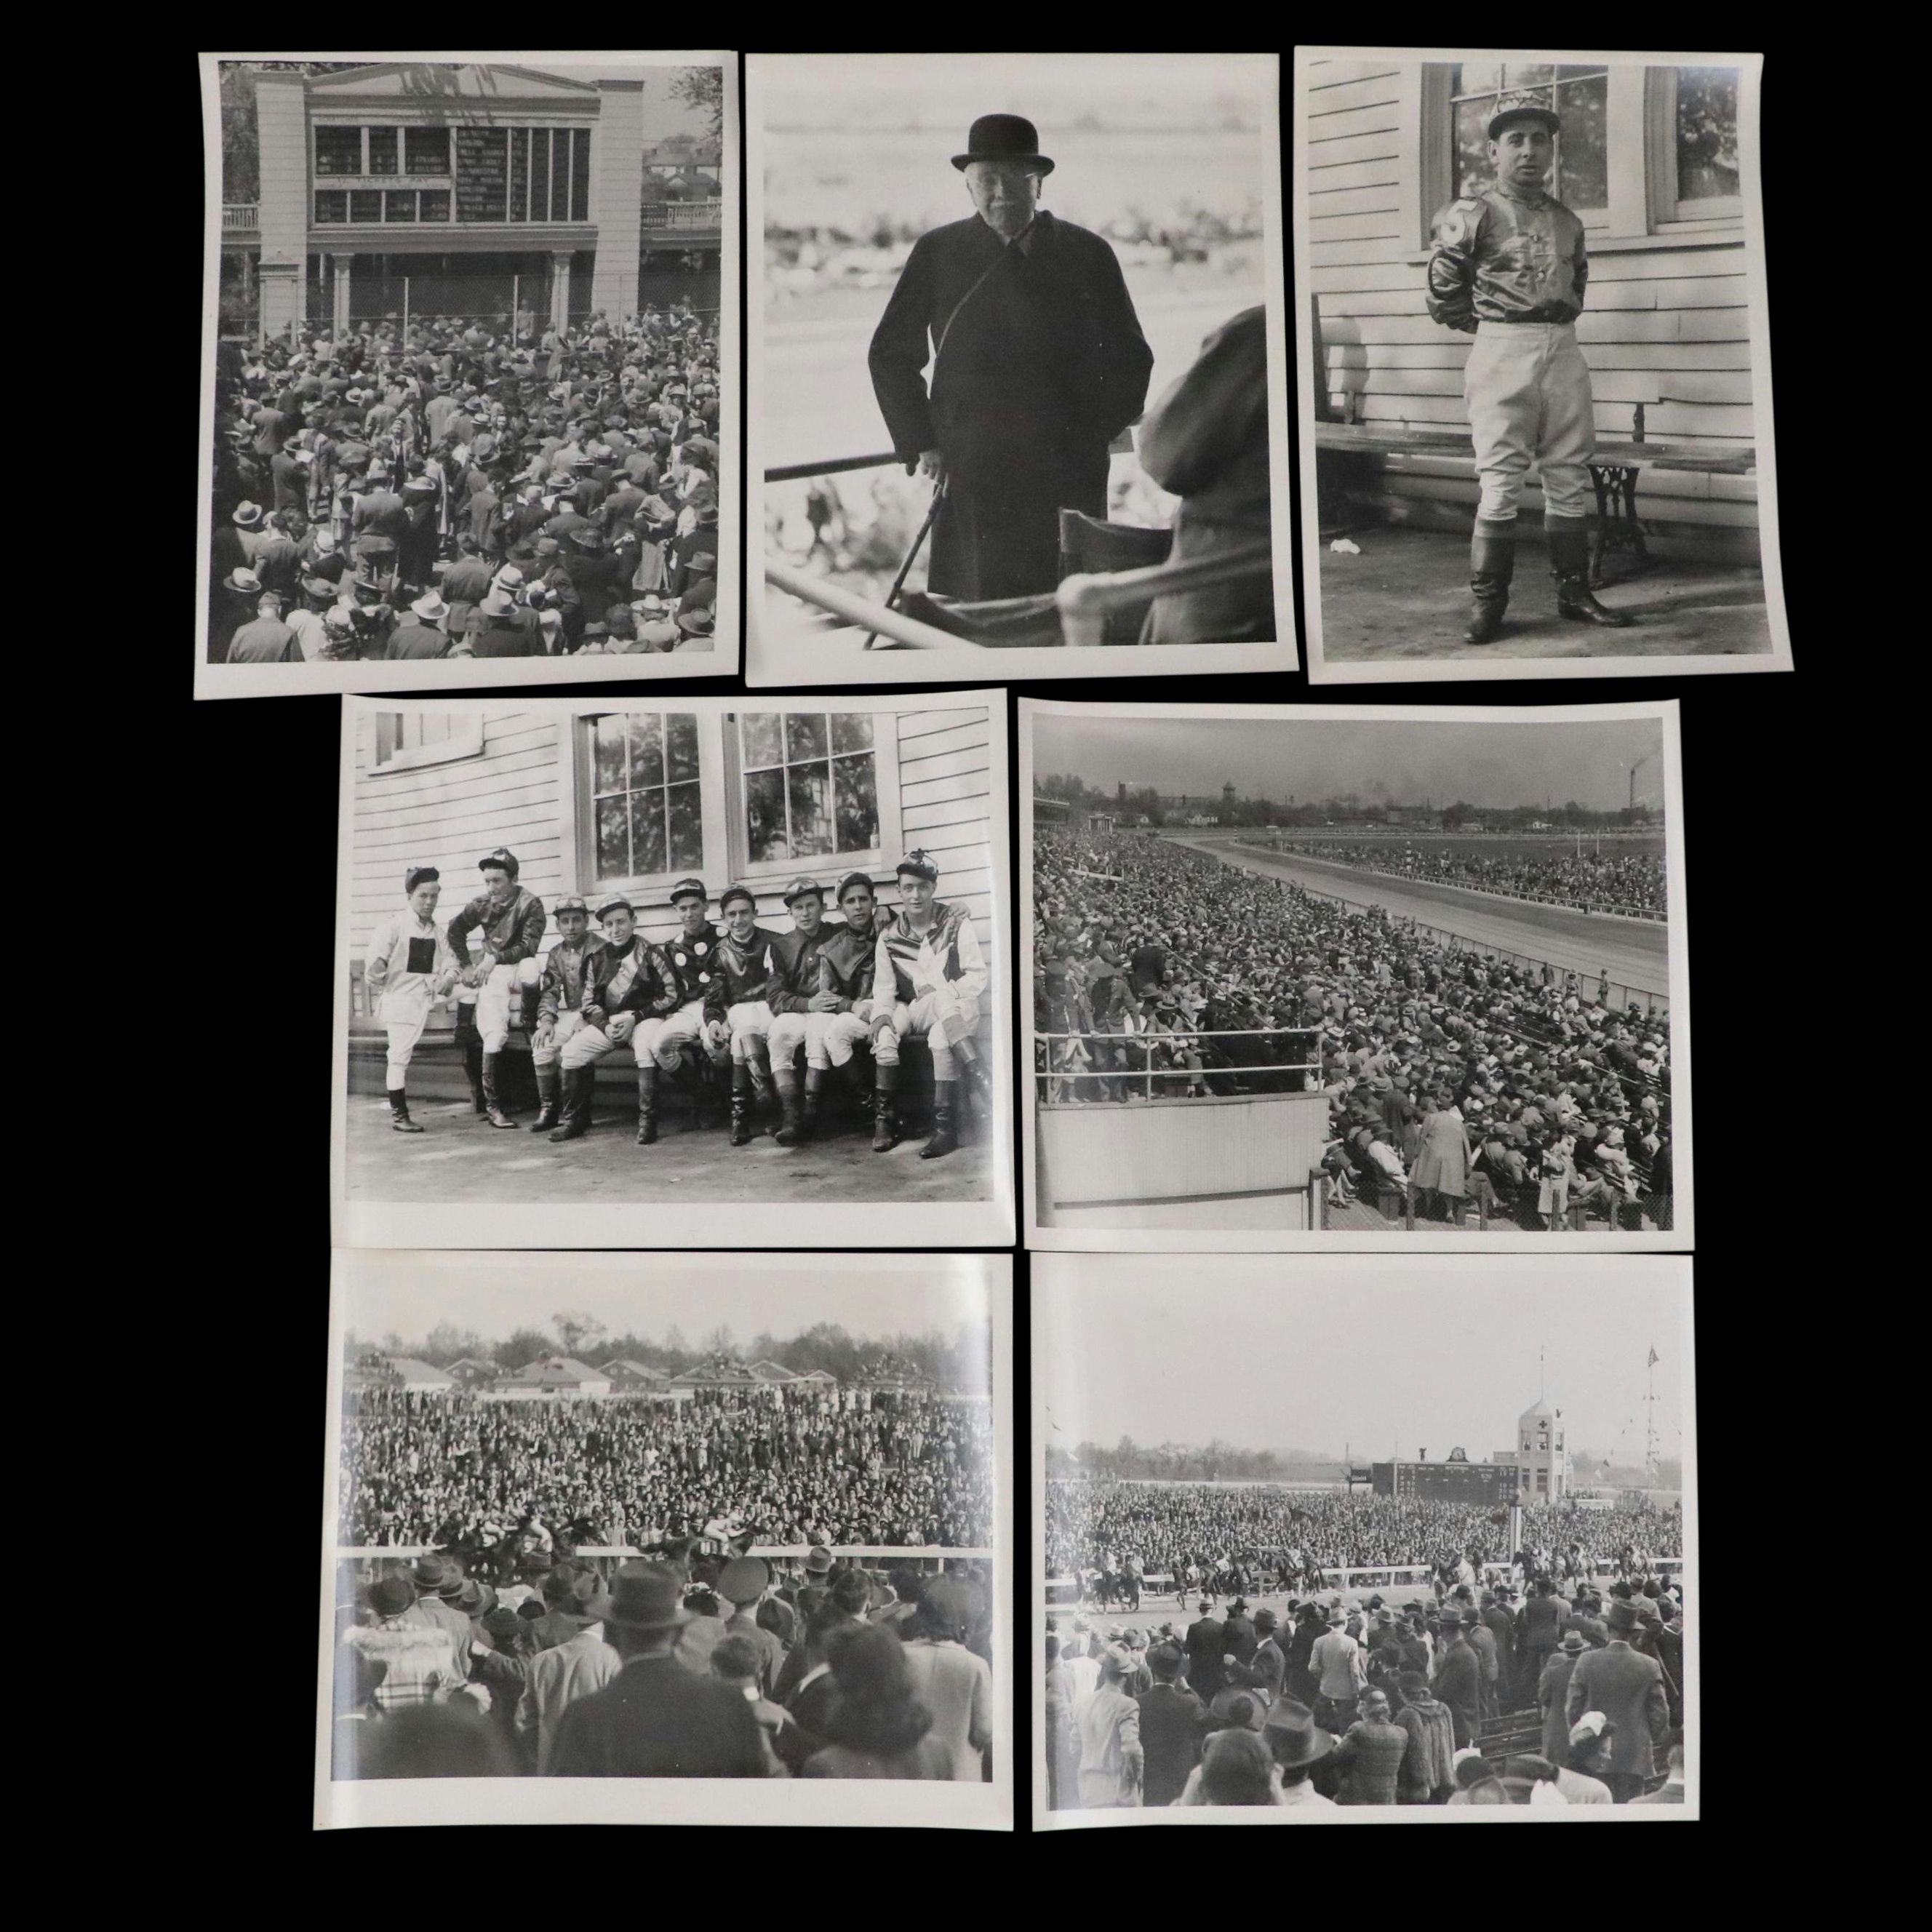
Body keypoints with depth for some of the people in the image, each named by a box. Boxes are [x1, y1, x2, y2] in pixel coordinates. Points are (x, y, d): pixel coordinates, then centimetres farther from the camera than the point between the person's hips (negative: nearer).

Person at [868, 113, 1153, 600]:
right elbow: (891, 354, 11)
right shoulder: (936, 254, 7)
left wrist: (1089, 439, 2)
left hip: (1068, 481, 0)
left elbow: (1130, 360, 12)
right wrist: (919, 444, 2)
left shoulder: (1088, 255, 7)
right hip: (967, 479, 0)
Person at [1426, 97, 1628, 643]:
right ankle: (1486, 603, -2)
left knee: (1570, 478, 6)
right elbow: (1443, 291, -1)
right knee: (1501, 480, -7)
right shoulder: (1473, 215, -3)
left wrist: (1562, 319, 14)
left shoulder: (1567, 221, 14)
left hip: (1564, 351, 6)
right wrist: (1486, 327, 5)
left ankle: (1573, 592, 13)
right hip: (1503, 351, -5)